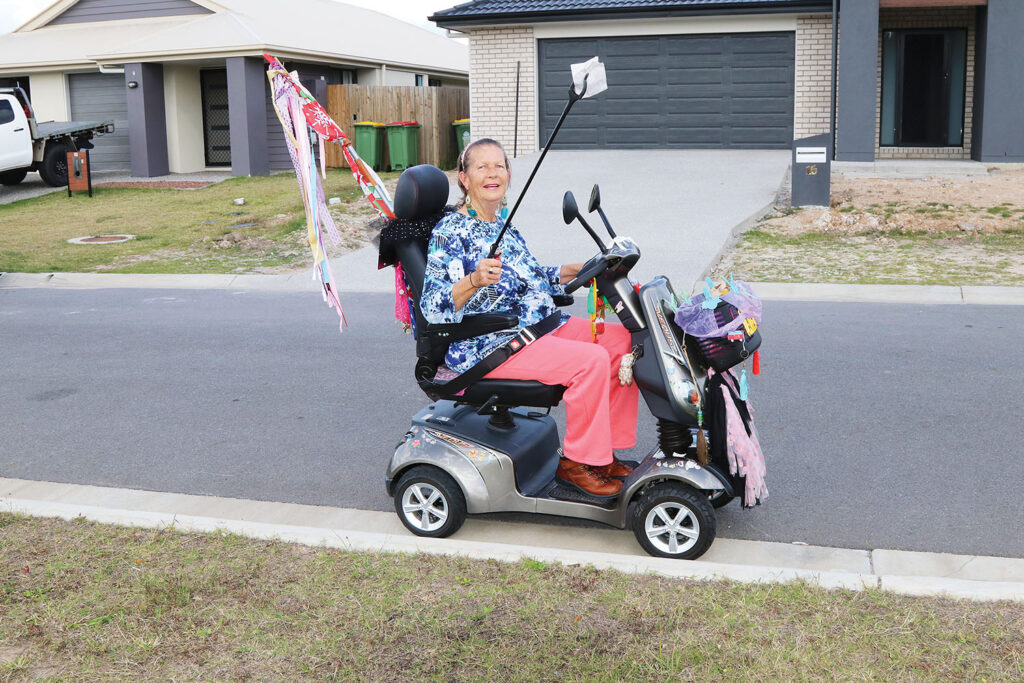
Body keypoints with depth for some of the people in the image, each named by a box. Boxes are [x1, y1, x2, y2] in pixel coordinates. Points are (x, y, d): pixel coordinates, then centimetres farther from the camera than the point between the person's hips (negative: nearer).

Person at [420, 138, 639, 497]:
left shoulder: (503, 225, 15)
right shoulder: (450, 231, -10)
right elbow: (433, 308, -20)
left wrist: (577, 269, 16)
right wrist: (475, 281, -36)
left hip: (536, 327, 9)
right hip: (487, 344, -9)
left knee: (623, 340, -2)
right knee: (591, 360, -24)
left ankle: (603, 450, 5)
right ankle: (577, 460, -8)